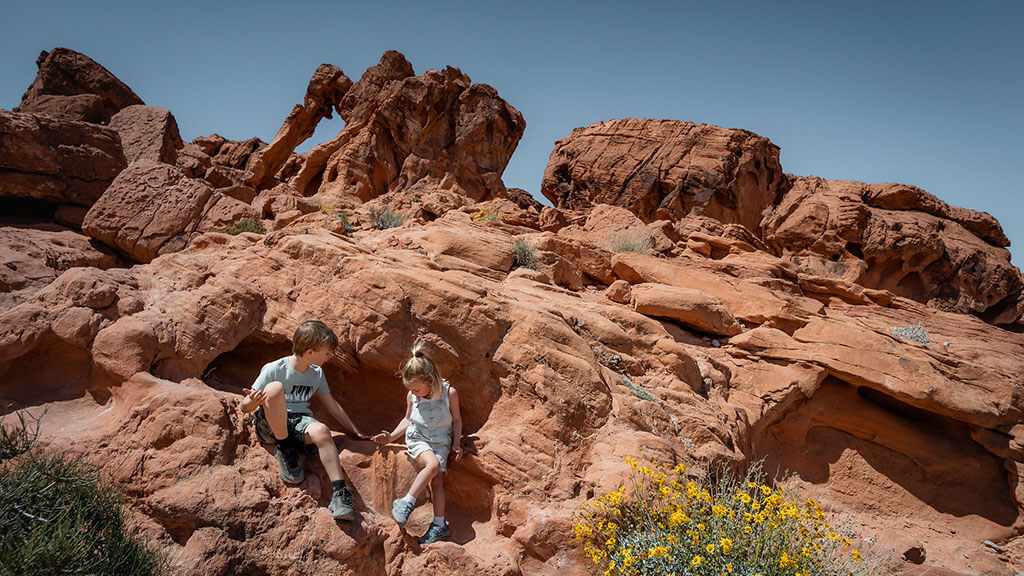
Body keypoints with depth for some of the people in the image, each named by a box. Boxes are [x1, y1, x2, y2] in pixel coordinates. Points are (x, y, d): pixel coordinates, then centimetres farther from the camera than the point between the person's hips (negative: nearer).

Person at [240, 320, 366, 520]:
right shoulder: (273, 370, -6)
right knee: (275, 388, -33)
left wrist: (355, 431, 25)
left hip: (300, 423, 3)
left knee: (321, 430, -34)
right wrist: (254, 401, -30)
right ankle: (286, 451, -19)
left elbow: (331, 405, 23)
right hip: (270, 427, -3)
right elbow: (244, 407, -5)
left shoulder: (317, 374, 11)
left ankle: (339, 492, -35)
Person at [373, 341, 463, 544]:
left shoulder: (449, 393, -11)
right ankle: (406, 503, -26)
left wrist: (456, 443, -1)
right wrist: (392, 437, 2)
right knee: (433, 465, -30)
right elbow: (408, 419, 13)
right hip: (418, 438, 0)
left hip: (441, 441, 0)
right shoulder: (412, 396, -4)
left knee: (437, 480, -14)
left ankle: (439, 524, -5)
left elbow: (456, 419, 2)